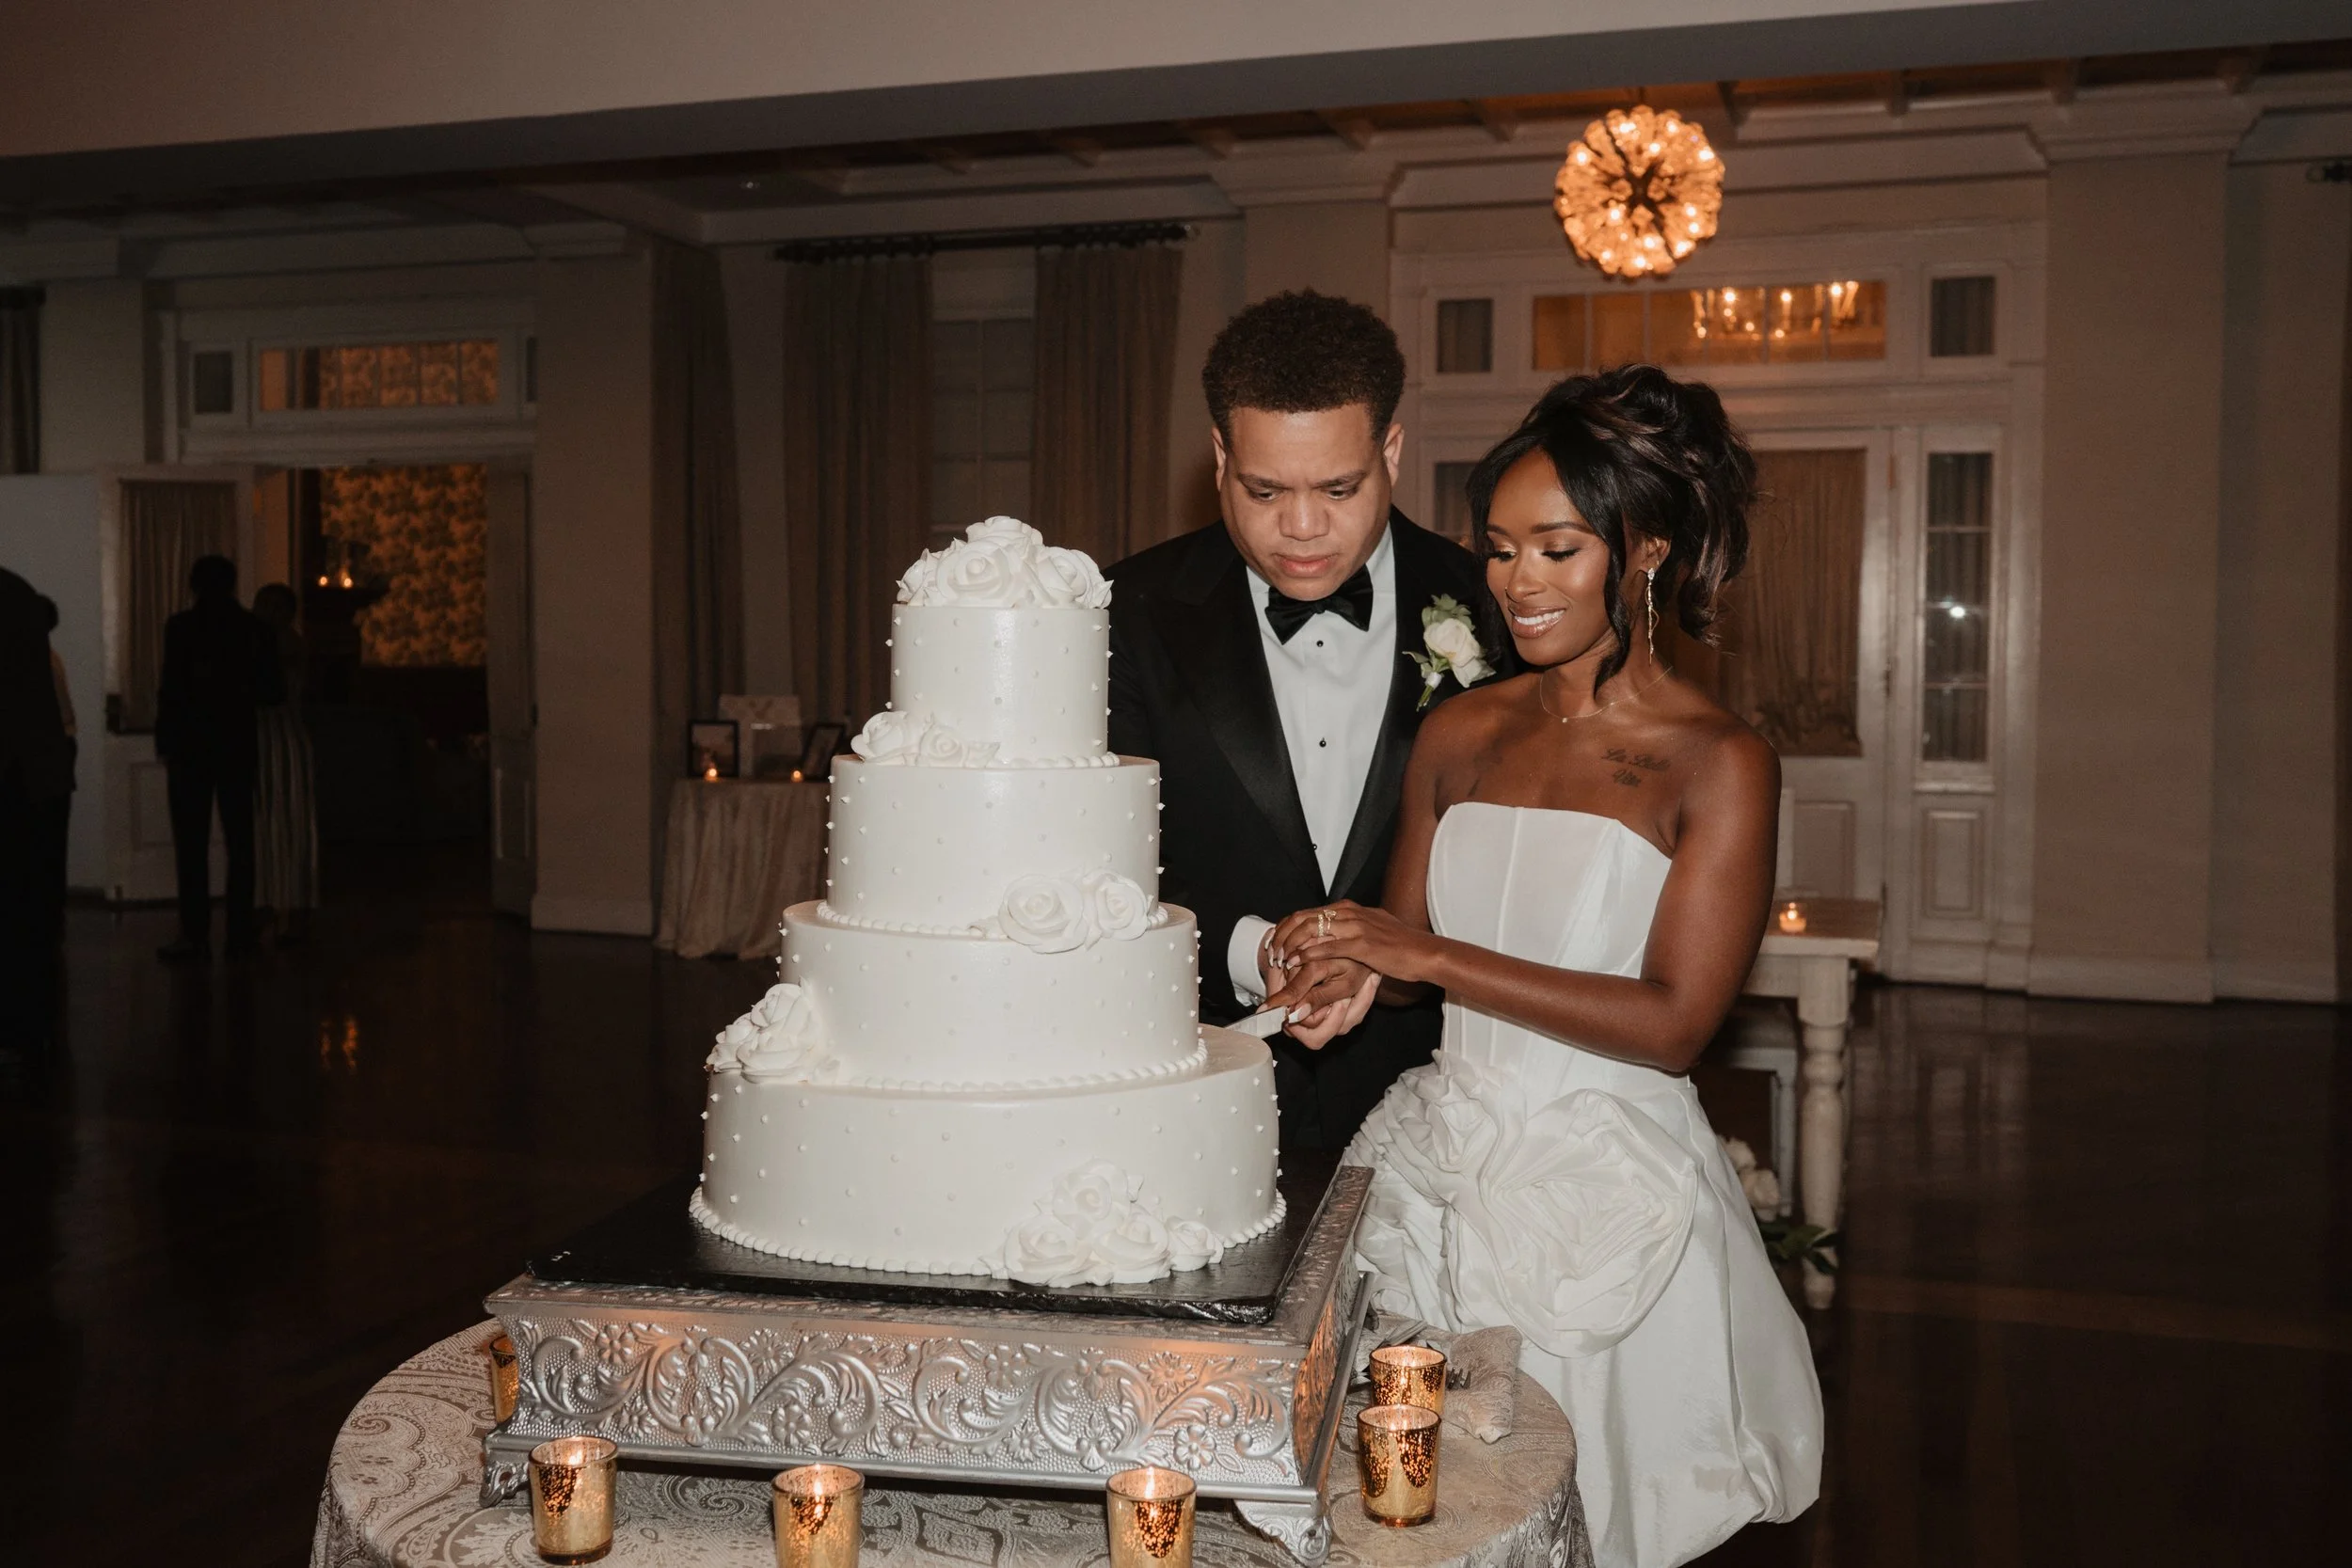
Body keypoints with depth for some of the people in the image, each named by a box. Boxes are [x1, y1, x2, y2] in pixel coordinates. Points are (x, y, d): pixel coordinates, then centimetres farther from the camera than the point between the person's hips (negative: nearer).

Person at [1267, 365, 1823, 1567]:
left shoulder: (1718, 762, -8)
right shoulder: (1460, 733, 6)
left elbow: (1673, 1022, -14)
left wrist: (1427, 956, -17)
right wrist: (1348, 971, -8)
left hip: (1603, 1199, -4)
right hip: (1438, 1173, 4)